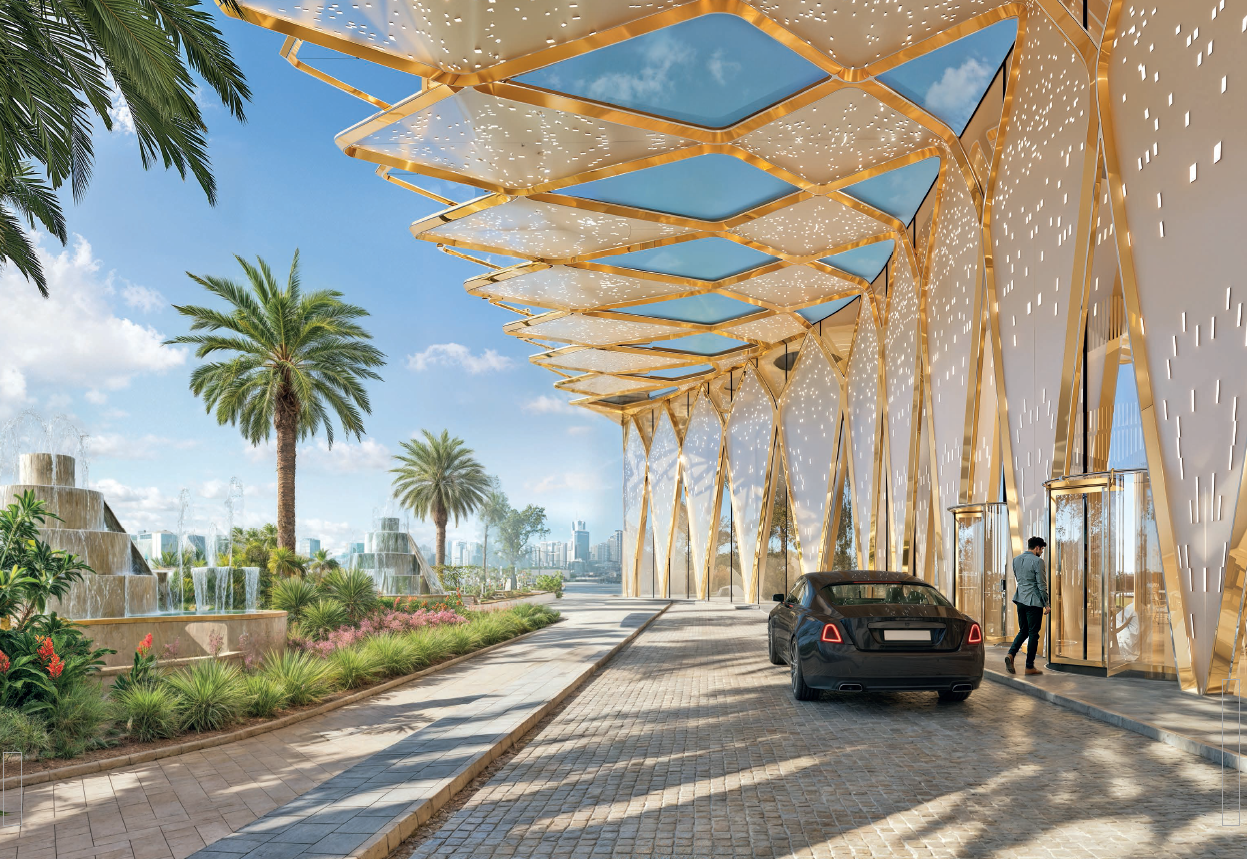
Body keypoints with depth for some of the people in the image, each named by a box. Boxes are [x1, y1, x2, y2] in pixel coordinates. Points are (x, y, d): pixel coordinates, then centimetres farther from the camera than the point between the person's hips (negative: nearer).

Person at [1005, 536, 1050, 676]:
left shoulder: (1016, 560, 9)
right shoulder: (1037, 561, -13)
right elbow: (1041, 584, -13)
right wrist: (1046, 604, -8)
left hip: (1020, 600, 6)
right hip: (1034, 601, -6)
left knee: (1023, 631, 16)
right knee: (1033, 634, 2)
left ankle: (1011, 654, -5)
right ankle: (1029, 667, 7)